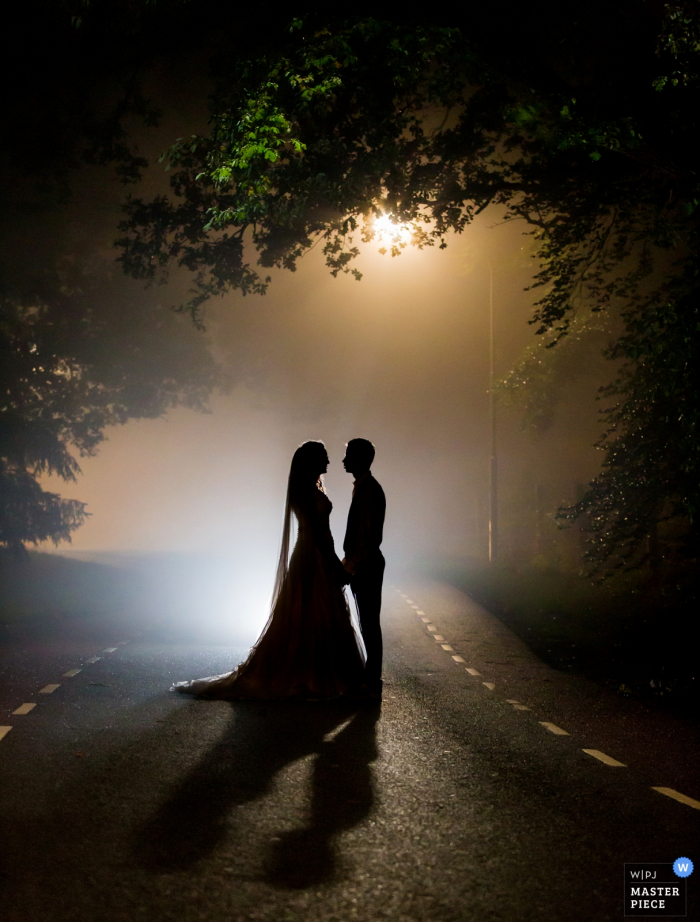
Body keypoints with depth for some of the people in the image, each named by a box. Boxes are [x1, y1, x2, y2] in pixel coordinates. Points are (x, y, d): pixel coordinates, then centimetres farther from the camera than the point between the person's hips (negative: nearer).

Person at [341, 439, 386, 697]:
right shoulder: (363, 487, 14)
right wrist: (349, 563, 20)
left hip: (366, 566, -10)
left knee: (369, 623, -5)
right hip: (363, 565, 10)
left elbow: (366, 536, -21)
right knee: (368, 622, 15)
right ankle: (371, 677, 23)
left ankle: (372, 683, 1)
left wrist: (350, 567, -19)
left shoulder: (368, 491, -17)